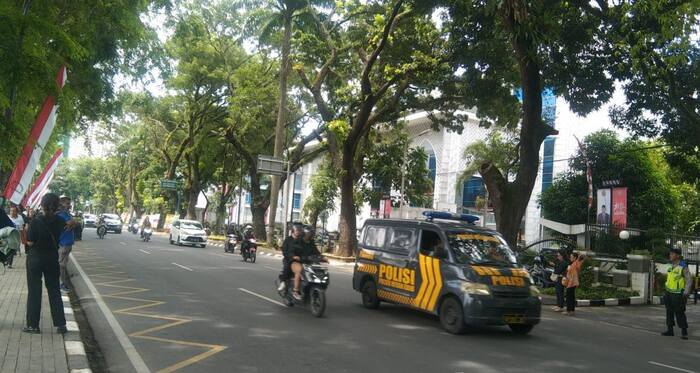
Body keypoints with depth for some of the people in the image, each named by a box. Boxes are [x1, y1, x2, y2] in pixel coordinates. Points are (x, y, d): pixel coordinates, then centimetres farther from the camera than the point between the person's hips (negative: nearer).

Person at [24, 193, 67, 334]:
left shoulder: (36, 221, -18)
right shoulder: (60, 221, -6)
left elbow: (30, 242, -13)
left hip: (35, 258, -3)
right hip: (52, 258, 3)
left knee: (34, 291, 7)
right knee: (54, 291, 12)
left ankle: (33, 325, 12)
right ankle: (60, 324, 11)